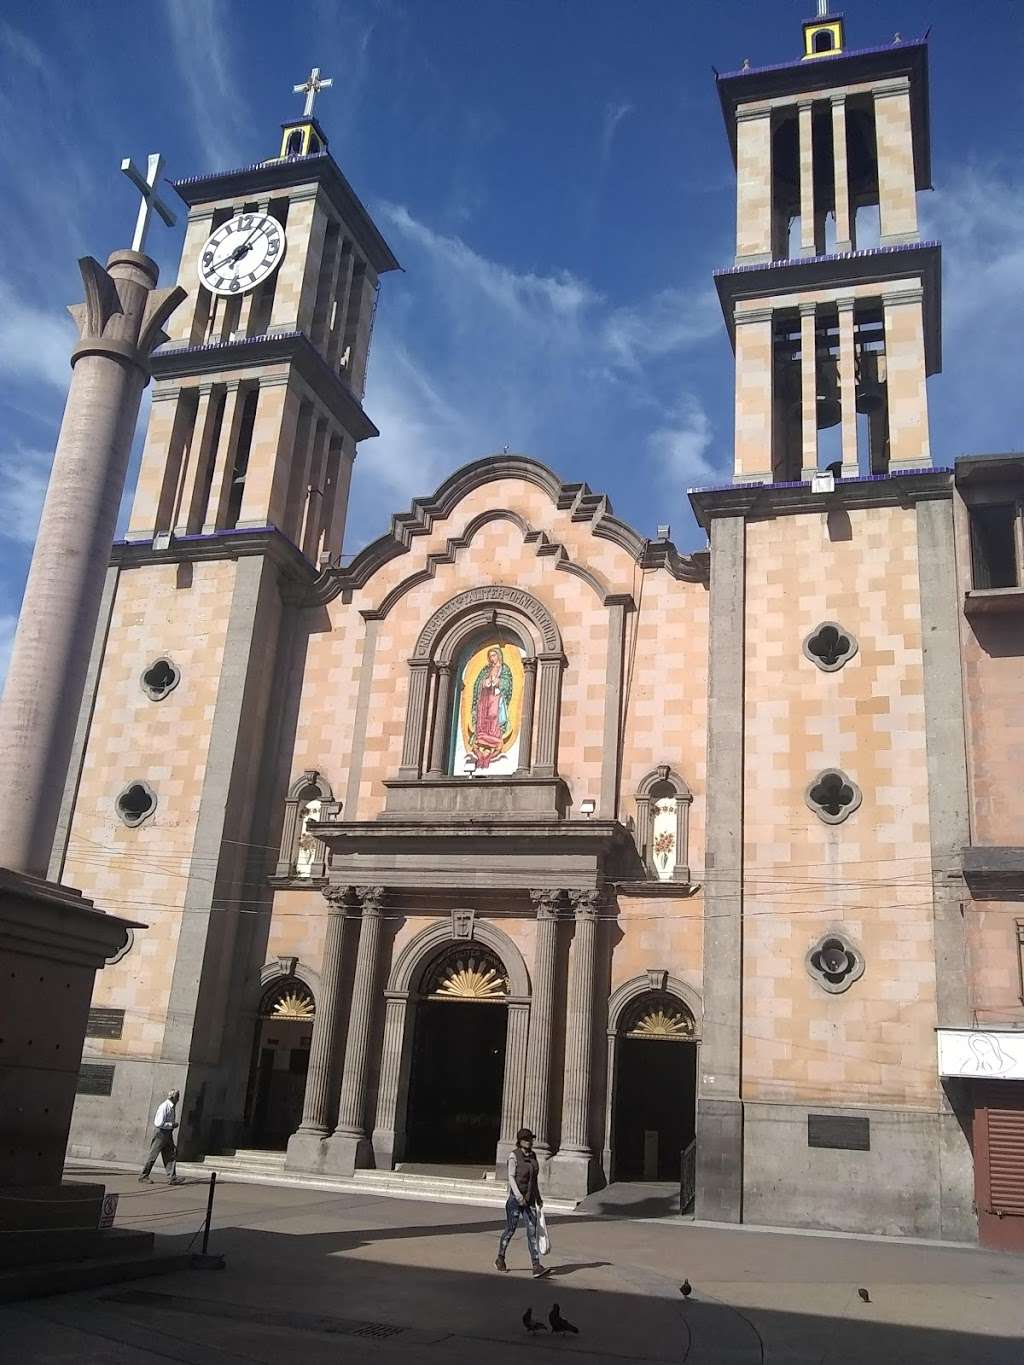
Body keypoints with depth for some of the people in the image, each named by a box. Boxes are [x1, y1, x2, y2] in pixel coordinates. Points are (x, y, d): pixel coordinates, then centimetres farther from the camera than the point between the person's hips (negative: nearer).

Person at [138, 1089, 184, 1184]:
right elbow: (160, 1123, -24)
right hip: (160, 1133, -9)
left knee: (171, 1155, 3)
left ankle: (172, 1177, 3)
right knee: (153, 1155, 2)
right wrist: (172, 1125, -17)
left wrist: (174, 1124, 8)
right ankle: (143, 1176, 14)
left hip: (168, 1133, 9)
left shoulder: (172, 1107, 8)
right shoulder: (164, 1107, -20)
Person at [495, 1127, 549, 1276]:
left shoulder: (533, 1155, 9)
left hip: (530, 1200, 5)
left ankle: (536, 1267, -9)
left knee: (532, 1231, -4)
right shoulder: (514, 1155, -10)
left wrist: (538, 1199, 18)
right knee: (510, 1230, 8)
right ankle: (500, 1258, 29)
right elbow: (511, 1177, -15)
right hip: (515, 1198, -5)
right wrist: (518, 1196, -25)